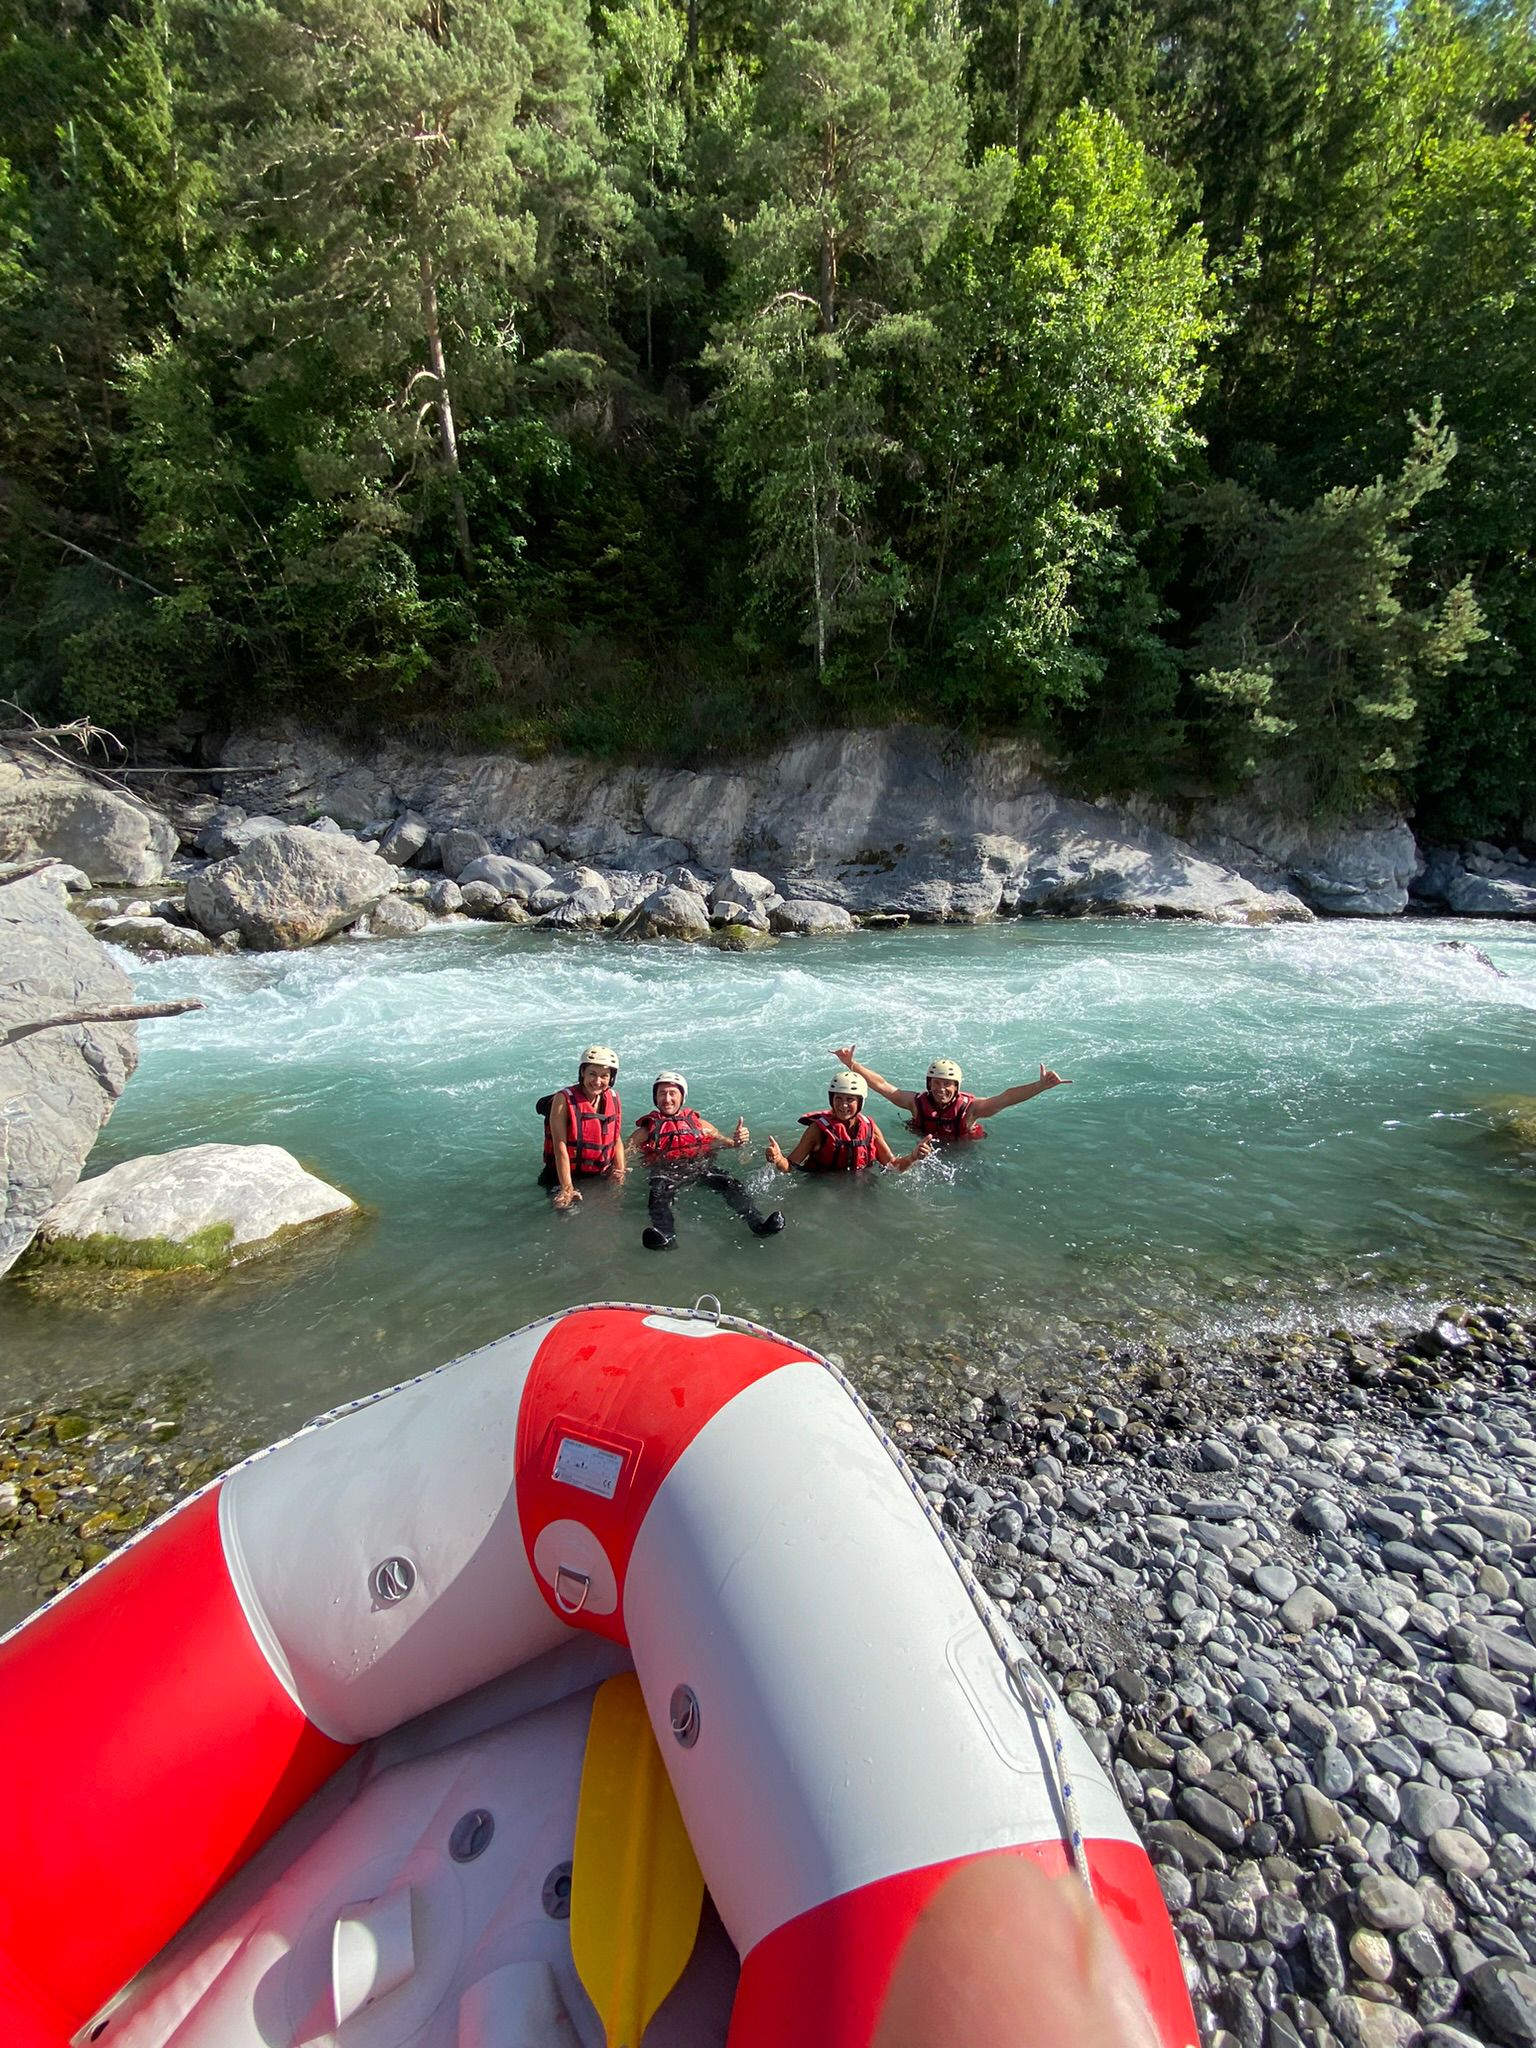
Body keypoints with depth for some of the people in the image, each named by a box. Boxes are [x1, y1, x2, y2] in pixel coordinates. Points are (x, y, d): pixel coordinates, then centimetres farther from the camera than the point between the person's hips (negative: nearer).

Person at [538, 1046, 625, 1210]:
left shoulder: (614, 1100, 2)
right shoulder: (564, 1099, -13)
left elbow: (617, 1140, 8)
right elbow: (560, 1147, -17)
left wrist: (619, 1172, -5)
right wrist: (567, 1189, -20)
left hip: (601, 1177, 4)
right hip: (566, 1176, -4)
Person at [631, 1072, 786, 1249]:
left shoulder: (699, 1124, 20)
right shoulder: (646, 1131, 15)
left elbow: (731, 1145, 17)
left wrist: (739, 1142, -6)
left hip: (700, 1167, 2)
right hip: (665, 1172, -2)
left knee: (729, 1183, -27)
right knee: (659, 1191, -36)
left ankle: (758, 1223, -43)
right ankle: (665, 1235, -59)